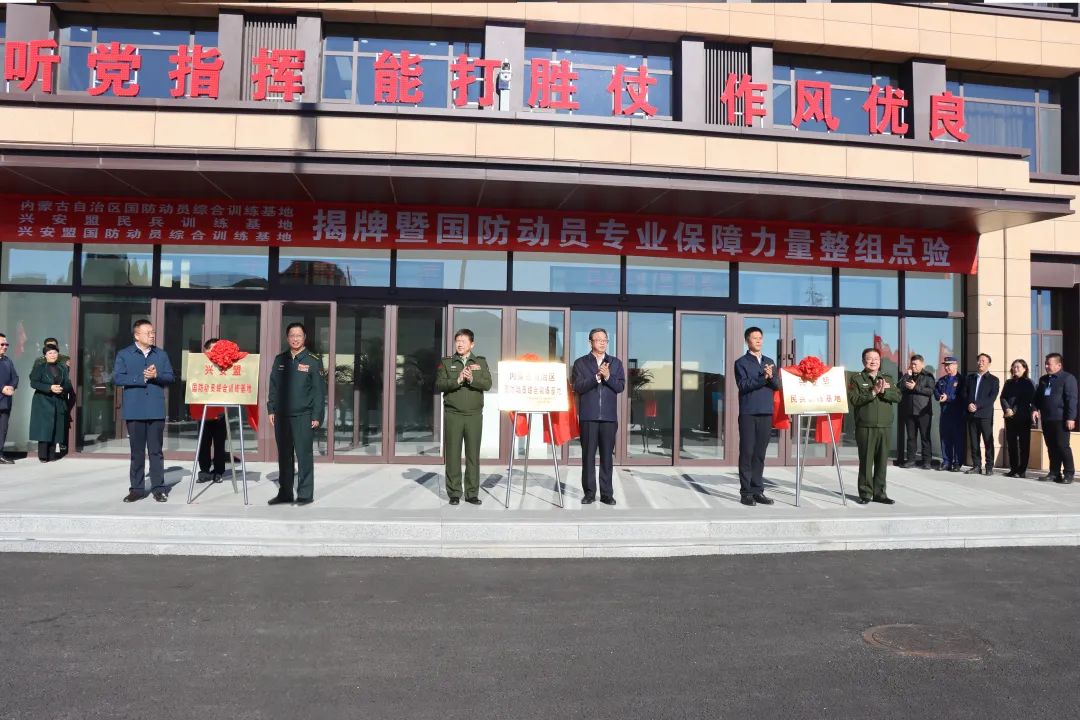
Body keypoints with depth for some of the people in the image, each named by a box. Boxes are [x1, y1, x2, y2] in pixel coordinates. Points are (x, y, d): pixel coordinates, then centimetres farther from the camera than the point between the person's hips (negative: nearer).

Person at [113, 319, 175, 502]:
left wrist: (156, 375, -13)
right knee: (137, 452, 6)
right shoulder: (124, 355, 3)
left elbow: (170, 377, 6)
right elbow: (117, 378, -6)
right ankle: (137, 488, 14)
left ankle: (158, 488, 9)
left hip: (156, 410, 1)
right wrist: (141, 378, -13)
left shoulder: (161, 354, 10)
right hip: (134, 410, -1)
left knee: (156, 451, 3)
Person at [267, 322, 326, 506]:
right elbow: (273, 387, 15)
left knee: (304, 455, -3)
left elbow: (319, 391, -4)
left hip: (303, 416, -4)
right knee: (284, 456, 11)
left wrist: (316, 416, -8)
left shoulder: (313, 361, -2)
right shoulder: (280, 360, 11)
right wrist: (271, 409, 8)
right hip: (282, 415, 5)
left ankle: (305, 494, 4)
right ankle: (285, 492, 20)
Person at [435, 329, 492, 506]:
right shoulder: (446, 363, 8)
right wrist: (457, 380, -19)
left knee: (473, 455, 3)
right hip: (452, 415, -1)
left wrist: (471, 379, -20)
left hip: (474, 415, 1)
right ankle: (454, 493, 8)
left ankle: (472, 493, 10)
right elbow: (439, 385, -4)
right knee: (453, 455, 1)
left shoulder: (481, 362, 10)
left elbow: (487, 384, -3)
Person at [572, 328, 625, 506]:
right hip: (588, 416, -1)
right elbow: (578, 387, -6)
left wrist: (608, 376, -14)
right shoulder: (580, 363, 6)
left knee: (607, 456, 4)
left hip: (609, 416, 1)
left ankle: (607, 494, 10)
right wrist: (597, 376, -16)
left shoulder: (616, 363, 11)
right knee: (588, 456, 2)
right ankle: (589, 492, 9)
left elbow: (621, 386, 2)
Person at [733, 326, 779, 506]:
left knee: (760, 453, 7)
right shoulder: (741, 362, 2)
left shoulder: (769, 362, 16)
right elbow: (743, 385, -10)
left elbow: (777, 385, 10)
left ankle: (757, 490, 14)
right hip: (748, 413, -4)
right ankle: (746, 492, 3)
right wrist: (763, 378, -19)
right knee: (747, 452, -2)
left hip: (766, 413, 4)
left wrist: (771, 376, -10)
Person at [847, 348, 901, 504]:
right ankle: (865, 493, 7)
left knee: (882, 461, 6)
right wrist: (873, 392, -15)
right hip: (865, 427, -4)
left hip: (884, 427, 4)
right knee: (866, 461, -1)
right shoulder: (856, 379, 3)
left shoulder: (887, 378, 15)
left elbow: (897, 396, 3)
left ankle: (879, 493, 15)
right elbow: (854, 399, -10)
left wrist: (884, 391, -13)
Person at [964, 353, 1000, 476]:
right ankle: (976, 466, 9)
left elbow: (992, 397, -6)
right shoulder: (970, 377, 16)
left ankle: (989, 467, 3)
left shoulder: (993, 379, 5)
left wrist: (977, 405, -15)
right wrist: (969, 404, -8)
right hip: (971, 414, 4)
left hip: (985, 414, -3)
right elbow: (964, 393, 11)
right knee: (973, 442, 4)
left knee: (988, 442, -2)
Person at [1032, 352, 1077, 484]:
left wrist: (1070, 418, -16)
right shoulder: (1043, 379, 17)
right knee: (1051, 447, 8)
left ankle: (1069, 473, 2)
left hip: (1060, 419, -7)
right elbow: (1038, 396, 22)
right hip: (1046, 418, 7)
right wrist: (1036, 409, 4)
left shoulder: (1068, 378, -5)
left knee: (1062, 446, -6)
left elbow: (1071, 399, -11)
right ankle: (1054, 473, 12)